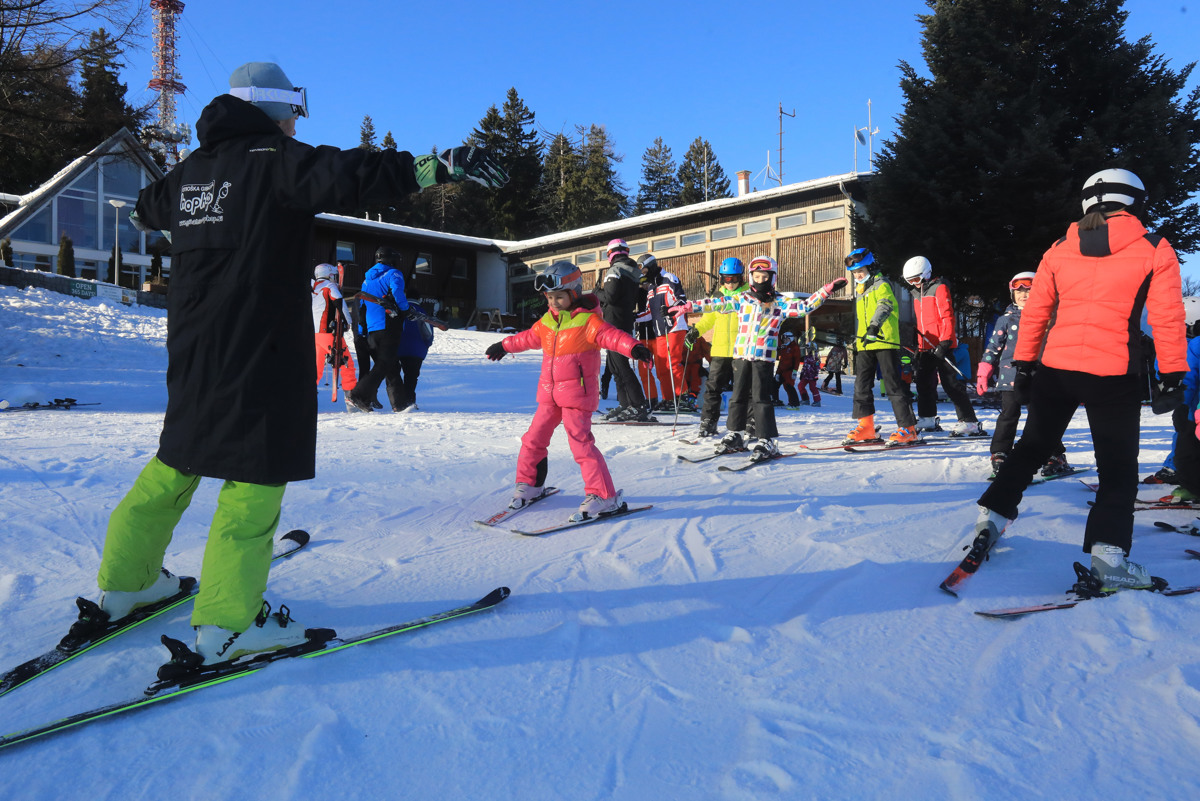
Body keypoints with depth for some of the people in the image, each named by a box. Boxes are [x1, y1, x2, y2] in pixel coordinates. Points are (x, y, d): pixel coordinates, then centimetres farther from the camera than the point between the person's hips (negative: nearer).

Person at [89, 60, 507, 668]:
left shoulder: (193, 168, 16)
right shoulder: (275, 159, -8)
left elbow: (149, 208, 36)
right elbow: (346, 177, -27)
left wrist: (143, 214, 60)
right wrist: (436, 166, -28)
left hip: (193, 345, 9)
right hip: (257, 349, -8)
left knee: (181, 458, 21)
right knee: (257, 470, -3)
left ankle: (124, 582, 33)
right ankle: (227, 622, -2)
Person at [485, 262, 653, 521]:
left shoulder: (587, 321, -11)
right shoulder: (547, 322, 11)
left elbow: (611, 335, -26)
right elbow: (529, 337, 29)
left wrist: (633, 347, -45)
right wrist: (504, 346, 43)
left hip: (577, 394, -7)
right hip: (549, 394, 7)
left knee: (581, 443, -13)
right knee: (533, 439, 12)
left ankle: (604, 497, -7)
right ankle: (529, 485, 32)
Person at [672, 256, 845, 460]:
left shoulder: (780, 303, 4)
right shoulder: (742, 299, 9)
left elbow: (804, 306, -4)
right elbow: (717, 303, 9)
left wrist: (826, 290, -15)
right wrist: (688, 306, 5)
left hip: (764, 357, -3)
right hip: (741, 355, 3)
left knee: (761, 398, -6)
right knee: (738, 396, 11)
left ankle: (766, 440, -3)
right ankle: (736, 435, 25)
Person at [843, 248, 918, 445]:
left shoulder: (881, 284, -4)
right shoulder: (859, 290, 21)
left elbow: (885, 305, -23)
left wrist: (875, 325, -38)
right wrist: (857, 340, 29)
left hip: (884, 341, -8)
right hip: (864, 345, 8)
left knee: (893, 384, -8)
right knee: (862, 385, 5)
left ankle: (908, 428, -4)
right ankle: (865, 427, 12)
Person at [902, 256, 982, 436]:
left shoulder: (939, 288, -7)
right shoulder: (917, 293, 18)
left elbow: (947, 317, -14)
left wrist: (944, 343, -20)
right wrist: (919, 345, 23)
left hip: (942, 346, -8)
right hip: (926, 347, 9)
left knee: (951, 384, -10)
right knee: (924, 382, 13)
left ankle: (969, 422, -8)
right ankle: (927, 420, 26)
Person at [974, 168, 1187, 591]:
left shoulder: (1059, 249, 7)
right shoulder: (1154, 249, 0)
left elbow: (1034, 312, 8)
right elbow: (1167, 318, -2)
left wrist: (1024, 362, 15)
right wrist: (1173, 372, 5)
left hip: (1054, 368, 3)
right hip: (1114, 376, -3)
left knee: (1031, 447, 20)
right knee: (1118, 466, 5)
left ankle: (992, 516, 21)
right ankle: (1108, 558, -3)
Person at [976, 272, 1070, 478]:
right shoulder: (1006, 319, 6)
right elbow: (993, 347, 7)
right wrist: (984, 373, 1)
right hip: (1010, 377, 0)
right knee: (1009, 416, -1)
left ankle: (1055, 457, 13)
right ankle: (999, 455, 6)